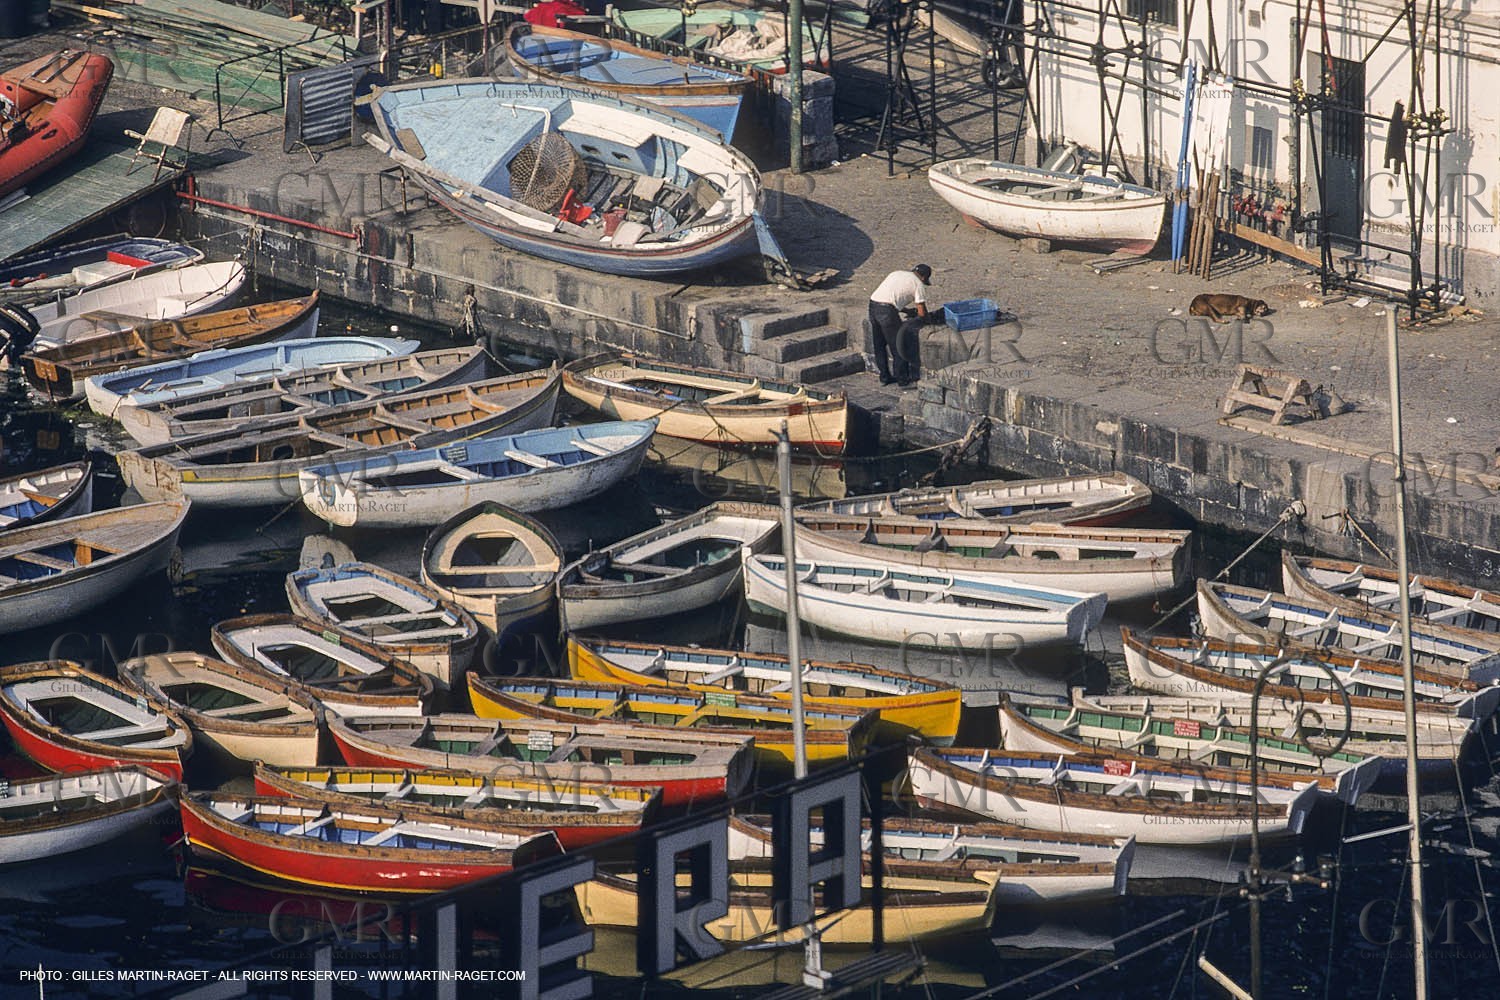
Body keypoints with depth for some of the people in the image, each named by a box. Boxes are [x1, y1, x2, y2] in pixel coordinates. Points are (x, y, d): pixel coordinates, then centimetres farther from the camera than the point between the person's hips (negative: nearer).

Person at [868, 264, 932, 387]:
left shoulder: (896, 274, 26)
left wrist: (906, 311, 34)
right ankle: (903, 380, 14)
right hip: (887, 311, -7)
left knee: (879, 346, 20)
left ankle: (884, 377, 31)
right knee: (897, 346, 6)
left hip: (873, 304, 7)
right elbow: (922, 313, 3)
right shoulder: (918, 284, 6)